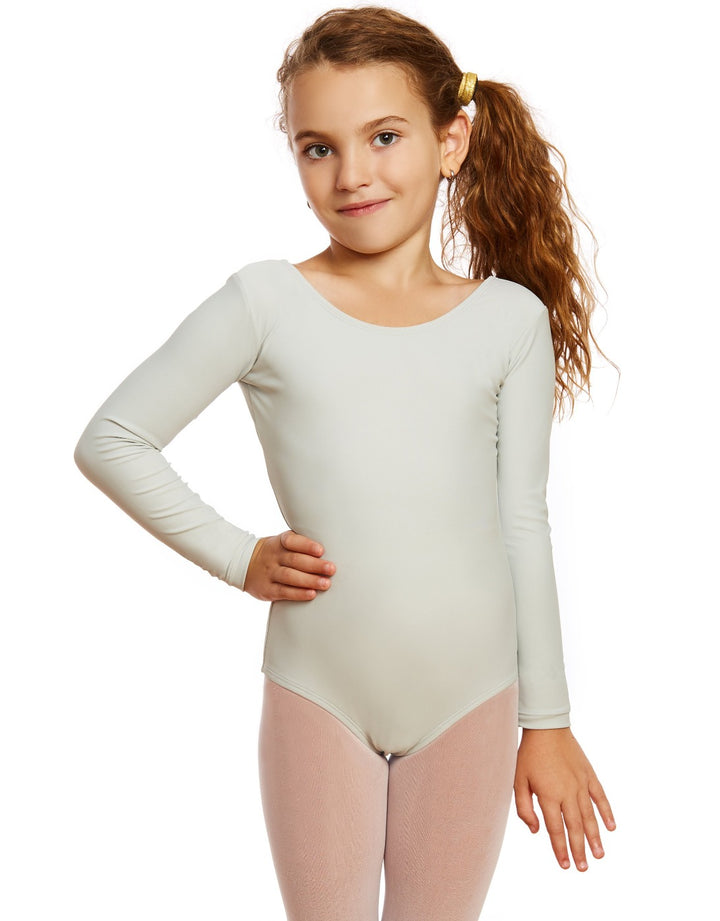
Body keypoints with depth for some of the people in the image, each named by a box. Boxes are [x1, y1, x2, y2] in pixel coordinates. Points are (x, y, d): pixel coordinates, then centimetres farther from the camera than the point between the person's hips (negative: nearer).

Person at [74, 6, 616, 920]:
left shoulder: (512, 320, 0)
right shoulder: (266, 304, -6)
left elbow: (524, 526, 4)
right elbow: (109, 441, 0)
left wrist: (547, 720, 7)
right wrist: (237, 558, -6)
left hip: (471, 698, 2)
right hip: (319, 696, -1)